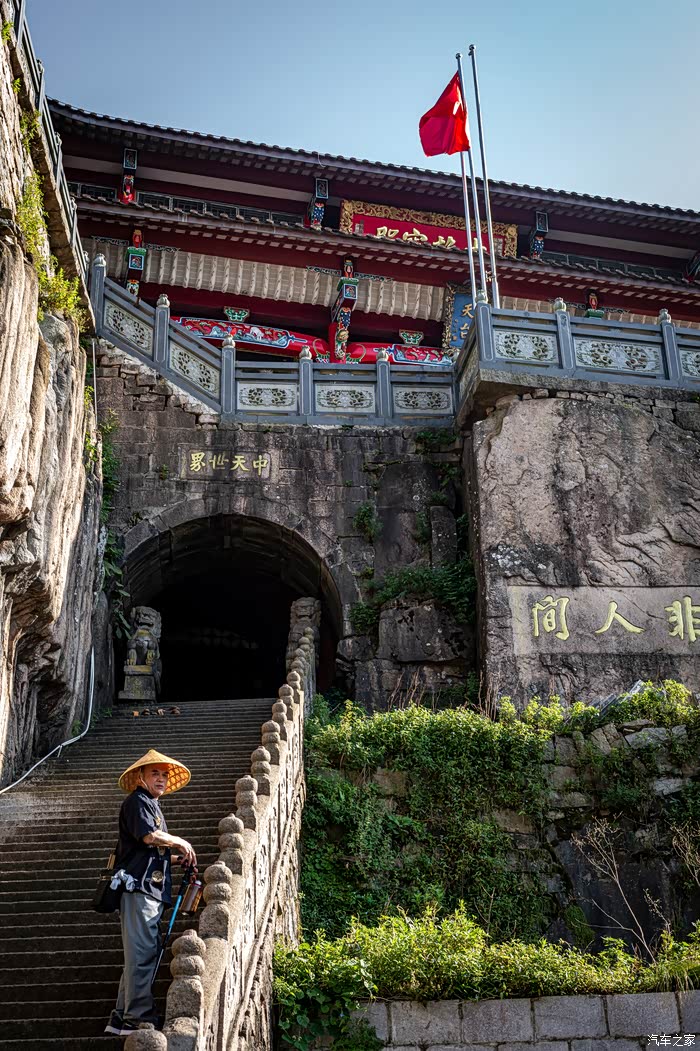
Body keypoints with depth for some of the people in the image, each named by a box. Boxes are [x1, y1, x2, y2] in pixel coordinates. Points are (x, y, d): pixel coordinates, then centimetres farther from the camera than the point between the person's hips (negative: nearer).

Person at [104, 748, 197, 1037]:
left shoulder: (153, 807, 25)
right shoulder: (137, 801, -4)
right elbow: (150, 835, -20)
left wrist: (181, 857, 16)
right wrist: (181, 843, -5)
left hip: (151, 889, 10)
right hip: (138, 886, -10)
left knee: (140, 954, 10)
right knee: (142, 952, -13)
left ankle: (121, 1019, 13)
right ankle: (140, 1018, -13)